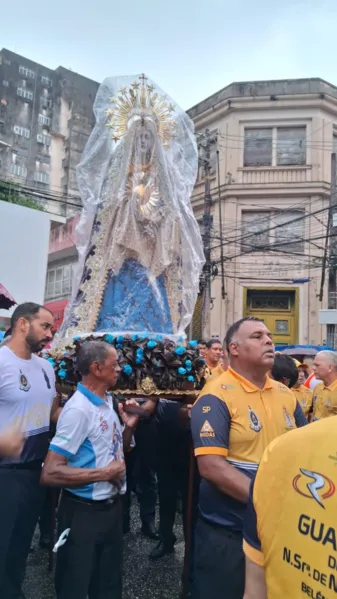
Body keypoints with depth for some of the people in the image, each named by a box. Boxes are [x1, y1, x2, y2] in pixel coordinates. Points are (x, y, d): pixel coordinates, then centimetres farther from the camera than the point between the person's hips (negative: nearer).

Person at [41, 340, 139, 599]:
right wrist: (104, 473, -23)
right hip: (84, 512, -8)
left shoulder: (107, 402, 5)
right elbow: (50, 473, -27)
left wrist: (128, 426, -1)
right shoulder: (79, 409, -23)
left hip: (112, 506, 8)